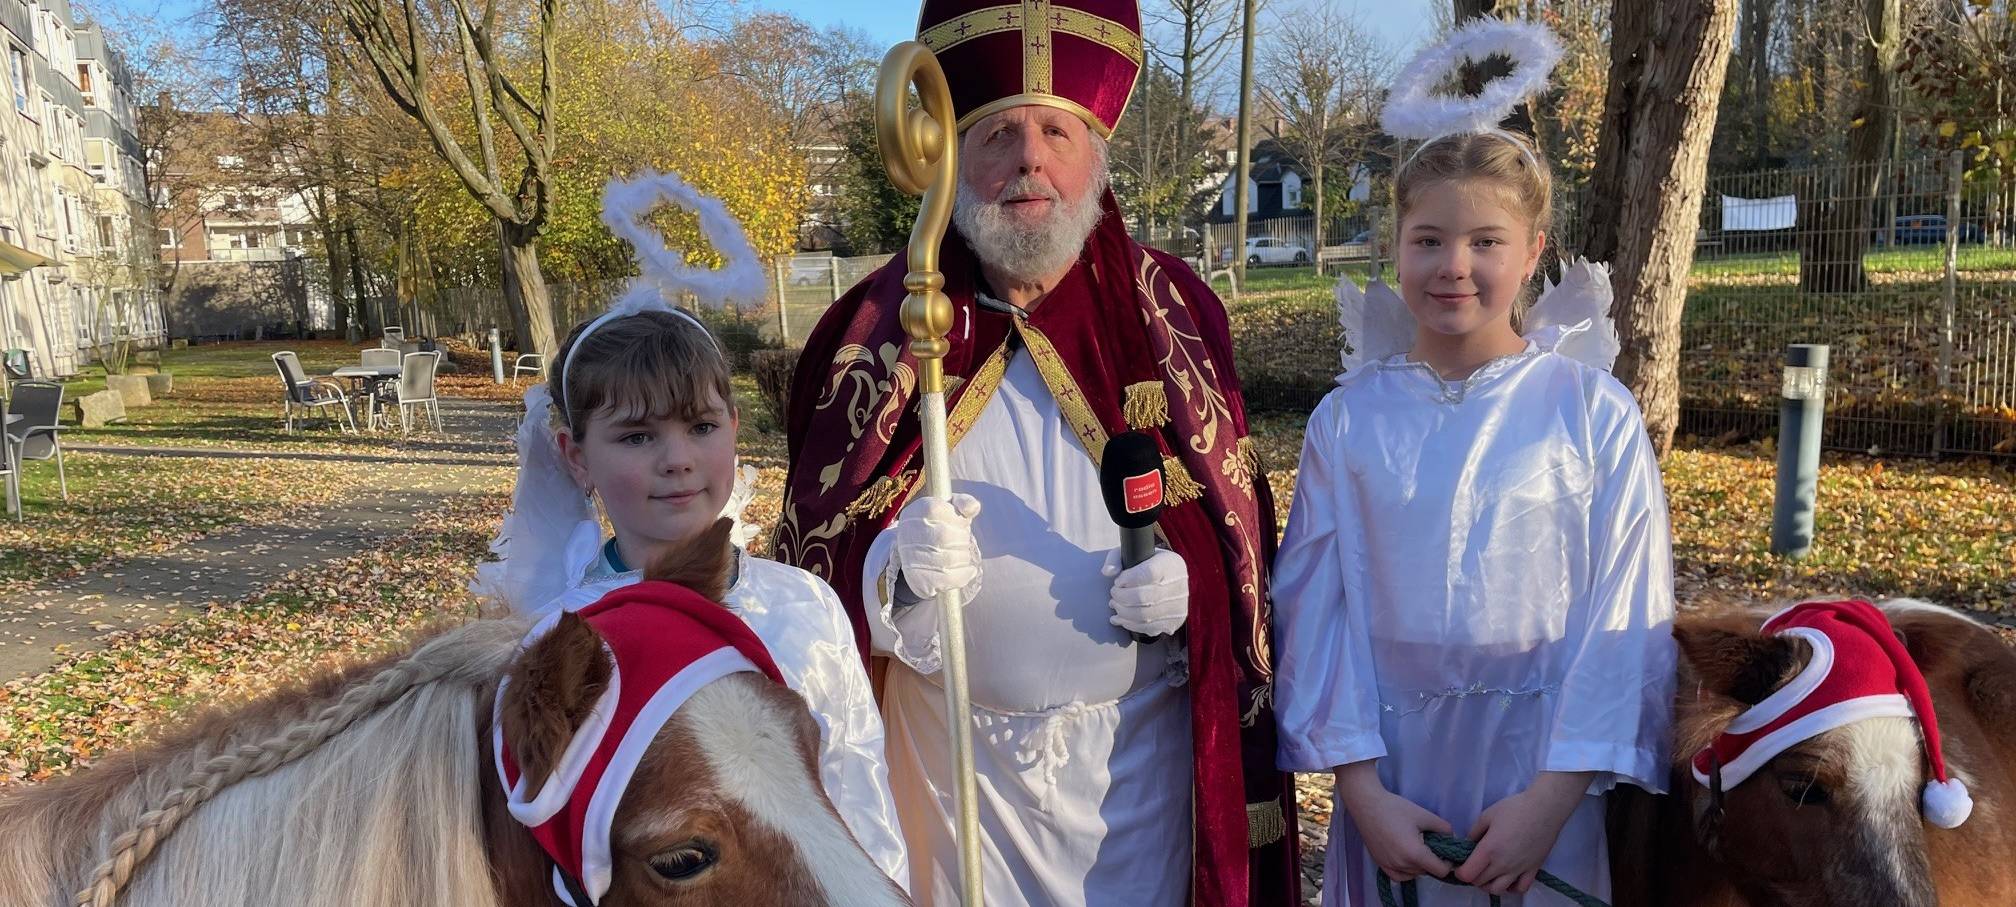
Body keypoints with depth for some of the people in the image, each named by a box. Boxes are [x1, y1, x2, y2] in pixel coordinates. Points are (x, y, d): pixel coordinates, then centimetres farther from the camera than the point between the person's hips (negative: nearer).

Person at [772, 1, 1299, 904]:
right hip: (952, 753, 0)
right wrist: (901, 568, -22)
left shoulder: (1175, 313, -2)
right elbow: (813, 552, -2)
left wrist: (1189, 584, -15)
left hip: (1139, 752, 1)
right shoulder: (872, 330, -5)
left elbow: (1240, 515, 5)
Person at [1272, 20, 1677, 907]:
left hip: (1543, 769, -1)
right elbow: (1320, 608, -4)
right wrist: (1361, 789, -9)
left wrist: (1553, 798, -12)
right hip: (1390, 770, 1)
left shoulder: (1595, 413, -6)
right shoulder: (1347, 418, -3)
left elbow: (1623, 616, -7)